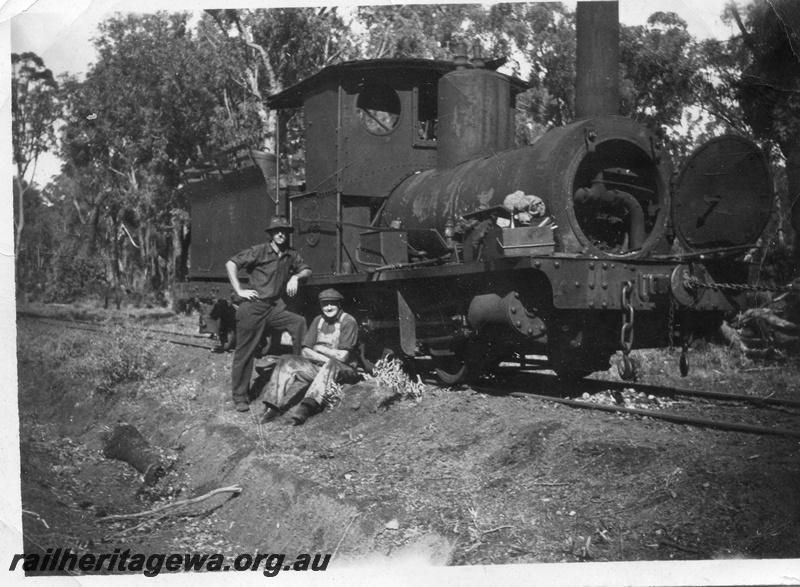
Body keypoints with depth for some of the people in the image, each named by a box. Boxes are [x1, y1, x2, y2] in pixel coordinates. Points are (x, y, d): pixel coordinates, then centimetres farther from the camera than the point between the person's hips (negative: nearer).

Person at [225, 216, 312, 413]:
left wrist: (296, 276, -3)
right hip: (253, 308, -4)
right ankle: (240, 398, 9)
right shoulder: (259, 251, -7)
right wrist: (239, 291, -13)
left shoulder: (291, 255, 8)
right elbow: (231, 264, -9)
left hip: (275, 307, 4)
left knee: (300, 323, -19)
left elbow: (306, 270, 19)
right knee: (245, 353, -1)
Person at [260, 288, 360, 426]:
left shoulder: (348, 322, -8)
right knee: (286, 361, -12)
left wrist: (319, 349, -3)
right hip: (319, 367, 6)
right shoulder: (318, 321, 9)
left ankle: (306, 408, -54)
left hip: (344, 370, -6)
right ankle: (273, 406, -26)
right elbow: (305, 352, 4)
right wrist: (325, 358, -13)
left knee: (331, 365, -39)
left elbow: (342, 356, -14)